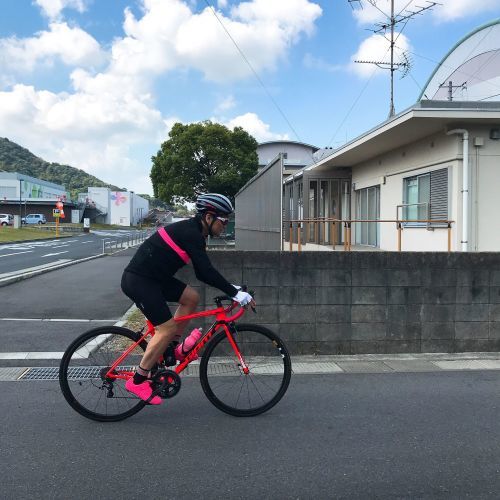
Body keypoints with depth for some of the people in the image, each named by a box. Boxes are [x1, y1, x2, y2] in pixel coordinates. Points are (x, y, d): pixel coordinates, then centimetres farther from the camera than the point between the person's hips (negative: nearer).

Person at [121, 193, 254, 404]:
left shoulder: (193, 232, 12)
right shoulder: (190, 233, -18)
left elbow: (202, 273, 16)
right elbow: (207, 271, -25)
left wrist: (231, 288, 9)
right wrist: (235, 293, -21)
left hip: (152, 277, 10)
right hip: (138, 280, -10)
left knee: (191, 297, 4)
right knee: (167, 327, -9)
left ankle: (169, 350, 13)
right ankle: (137, 381, 1)